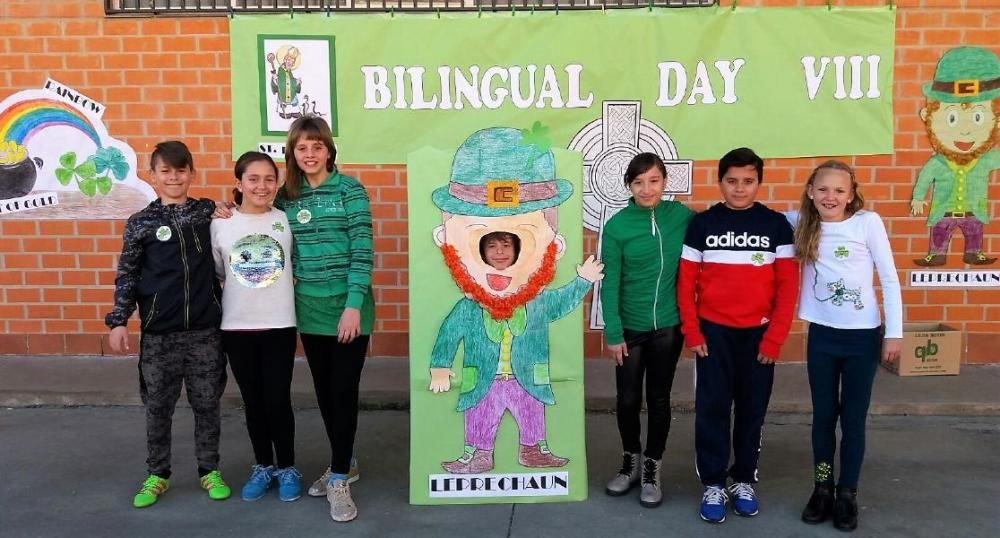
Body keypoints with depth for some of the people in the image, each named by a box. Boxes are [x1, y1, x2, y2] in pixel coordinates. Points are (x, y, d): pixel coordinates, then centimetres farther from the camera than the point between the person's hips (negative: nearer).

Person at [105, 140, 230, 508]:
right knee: (158, 407, 10)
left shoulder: (209, 212, 4)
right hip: (159, 332, 0)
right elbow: (127, 276, 2)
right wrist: (118, 321, -5)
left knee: (206, 404, 9)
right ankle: (157, 474, 25)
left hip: (205, 329, 1)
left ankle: (210, 470, 24)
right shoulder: (140, 223, 1)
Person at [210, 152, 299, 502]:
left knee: (278, 401, 3)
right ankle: (263, 466, 28)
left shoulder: (287, 220, -2)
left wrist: (280, 286, -4)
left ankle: (287, 468, 21)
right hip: (237, 327, 1)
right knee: (253, 402, 12)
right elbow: (214, 273, 6)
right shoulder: (220, 225, -1)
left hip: (279, 325, -1)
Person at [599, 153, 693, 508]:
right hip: (631, 327, -1)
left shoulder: (680, 215, -5)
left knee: (659, 399, 11)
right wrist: (613, 333, -11)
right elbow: (610, 284, -8)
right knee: (628, 400, 9)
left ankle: (652, 467, 28)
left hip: (668, 326, 1)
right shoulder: (617, 226, -10)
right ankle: (631, 459, 32)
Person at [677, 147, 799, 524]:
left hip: (759, 333, 1)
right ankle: (713, 484, 15)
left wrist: (775, 337, -7)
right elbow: (686, 282, 1)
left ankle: (744, 481, 25)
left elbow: (787, 285, -2)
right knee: (712, 409, 3)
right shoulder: (701, 224, 0)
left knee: (752, 409, 10)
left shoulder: (776, 225, 0)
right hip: (713, 331, 0)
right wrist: (691, 331, -6)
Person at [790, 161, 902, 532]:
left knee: (853, 419, 6)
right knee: (823, 416, 11)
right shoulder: (802, 224, 0)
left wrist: (894, 333, -7)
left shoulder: (868, 222, -9)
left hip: (863, 336, -2)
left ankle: (847, 494, 21)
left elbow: (889, 279, -6)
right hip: (822, 334, 2)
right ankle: (822, 488, 26)